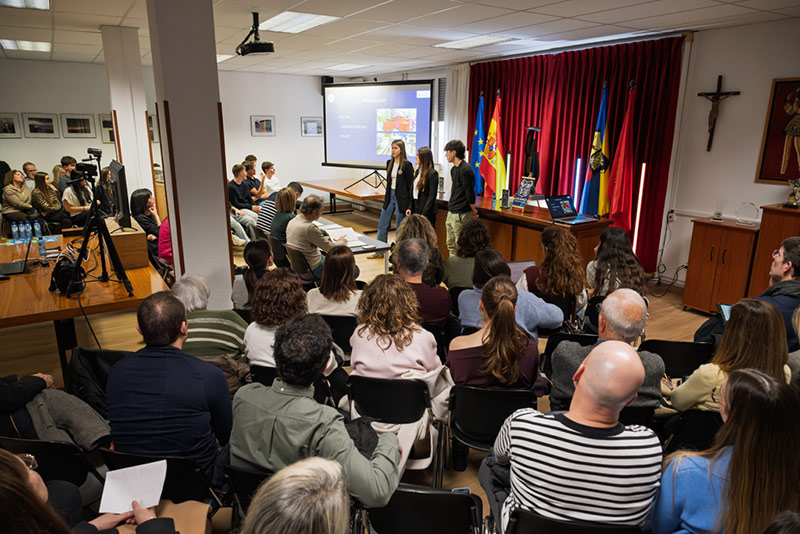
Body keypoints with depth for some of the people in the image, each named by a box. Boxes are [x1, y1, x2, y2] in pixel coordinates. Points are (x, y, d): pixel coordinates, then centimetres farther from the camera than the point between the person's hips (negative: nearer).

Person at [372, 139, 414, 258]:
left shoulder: (407, 165, -12)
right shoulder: (389, 163, 8)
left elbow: (410, 185, -11)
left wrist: (409, 205, -13)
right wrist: (386, 197, 15)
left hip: (401, 198, -7)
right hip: (390, 195, 7)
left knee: (400, 227, 3)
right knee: (382, 224, 11)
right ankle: (380, 251, 23)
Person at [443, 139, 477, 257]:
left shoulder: (465, 170, -18)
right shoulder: (454, 169, 13)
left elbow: (470, 194, -16)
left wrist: (474, 211, -6)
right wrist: (450, 209, 18)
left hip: (461, 214, -10)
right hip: (451, 212, 10)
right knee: (450, 245, 15)